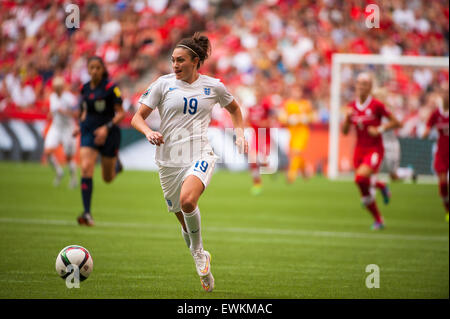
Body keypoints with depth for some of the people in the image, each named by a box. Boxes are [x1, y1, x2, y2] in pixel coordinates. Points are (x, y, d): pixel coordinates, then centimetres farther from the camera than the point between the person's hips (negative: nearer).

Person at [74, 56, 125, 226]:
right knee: (86, 169, -19)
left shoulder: (111, 88, -12)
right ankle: (87, 213, -21)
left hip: (108, 134, -3)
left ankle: (116, 163, 48)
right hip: (89, 133, 3)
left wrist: (107, 127, -24)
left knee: (108, 178, 10)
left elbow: (121, 113, -12)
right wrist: (81, 125, 7)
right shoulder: (85, 89, 4)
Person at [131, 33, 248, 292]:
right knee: (183, 218, 7)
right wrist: (149, 132, -18)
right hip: (169, 159, 2)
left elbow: (234, 109, 25)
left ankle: (199, 251, -7)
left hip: (200, 156, -2)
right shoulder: (164, 83, 2)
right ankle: (203, 262, 32)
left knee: (187, 200, -31)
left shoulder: (213, 86, 5)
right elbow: (138, 117, 2)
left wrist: (240, 133, 10)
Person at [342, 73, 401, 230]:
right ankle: (378, 220, 30)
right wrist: (347, 117, -10)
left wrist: (379, 129, -17)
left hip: (374, 150, -6)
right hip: (359, 150, 6)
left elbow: (396, 122, -4)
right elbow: (345, 131, 9)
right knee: (363, 188, 8)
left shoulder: (377, 105, -9)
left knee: (361, 177, -29)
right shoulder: (352, 106, 6)